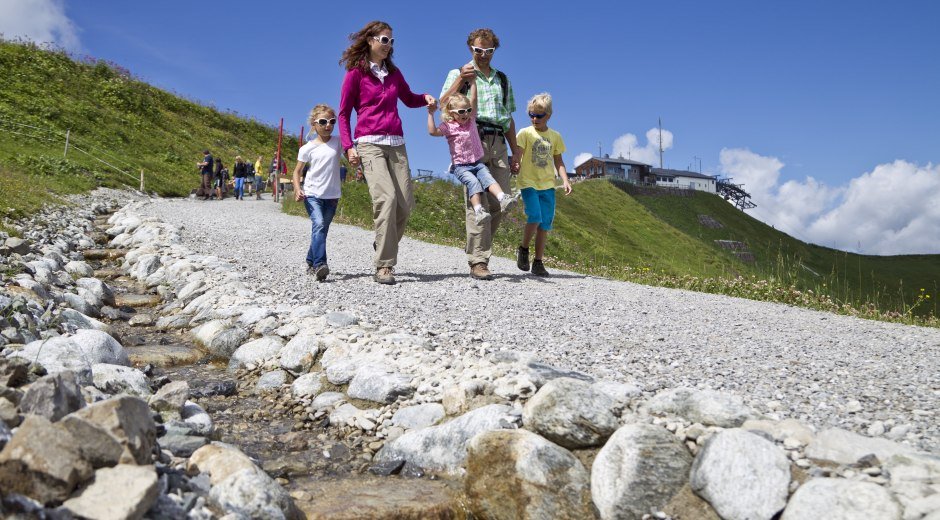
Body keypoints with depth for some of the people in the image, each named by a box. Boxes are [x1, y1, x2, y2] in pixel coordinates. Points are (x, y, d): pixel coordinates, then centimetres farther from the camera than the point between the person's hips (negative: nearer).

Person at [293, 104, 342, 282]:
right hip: (312, 194, -3)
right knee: (319, 224, -24)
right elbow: (297, 171, 5)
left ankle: (311, 263, 29)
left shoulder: (338, 142, 4)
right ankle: (320, 264, -32)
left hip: (332, 196, 3)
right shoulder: (308, 148, 0)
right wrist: (297, 189, -12)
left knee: (321, 230, 12)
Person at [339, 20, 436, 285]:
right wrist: (348, 147, -7)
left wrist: (425, 98, 8)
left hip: (396, 143, 6)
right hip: (369, 144, -6)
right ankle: (384, 266, -21)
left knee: (405, 202, -4)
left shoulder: (393, 72, 17)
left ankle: (384, 246, 19)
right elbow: (344, 114, 5)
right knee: (386, 197, -22)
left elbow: (409, 99, 31)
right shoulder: (356, 73, 3)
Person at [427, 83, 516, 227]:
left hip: (477, 162, 4)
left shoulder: (471, 120, 9)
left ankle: (502, 198, -39)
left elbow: (473, 99, 4)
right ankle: (478, 211, -36)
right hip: (460, 166, -4)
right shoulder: (448, 126, -3)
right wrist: (431, 114, -23)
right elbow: (433, 131, -20)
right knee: (473, 182, -27)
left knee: (487, 177, -21)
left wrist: (472, 81, 0)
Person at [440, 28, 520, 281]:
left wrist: (515, 153, 19)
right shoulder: (458, 74, 12)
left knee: (499, 204, -4)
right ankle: (478, 261, -13)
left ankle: (479, 249, 12)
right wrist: (461, 79, -11)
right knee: (478, 202, -14)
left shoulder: (503, 79, 24)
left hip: (498, 143, 4)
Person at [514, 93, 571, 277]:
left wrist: (565, 180, 3)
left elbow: (558, 161, 16)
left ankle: (538, 263, 10)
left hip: (548, 185, 4)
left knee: (545, 224, 2)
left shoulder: (555, 136, 11)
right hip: (528, 182, -4)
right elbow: (517, 156, -9)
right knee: (534, 218, -19)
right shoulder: (525, 133, 1)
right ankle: (523, 249, 6)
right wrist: (516, 166, -30)